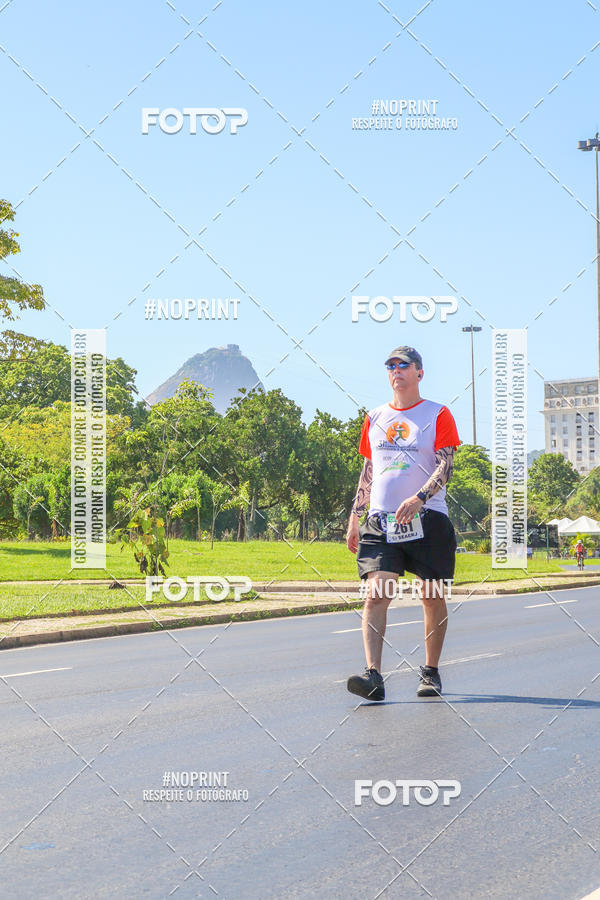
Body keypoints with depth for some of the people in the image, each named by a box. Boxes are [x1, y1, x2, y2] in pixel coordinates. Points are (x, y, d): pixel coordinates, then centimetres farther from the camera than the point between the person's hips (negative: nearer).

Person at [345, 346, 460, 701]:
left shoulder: (438, 414, 3)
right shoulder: (375, 418, 16)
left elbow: (445, 465, -7)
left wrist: (418, 498, -24)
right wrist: (354, 517, 13)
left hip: (427, 519, -2)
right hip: (380, 520, 3)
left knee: (433, 597, 5)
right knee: (376, 593, -13)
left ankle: (431, 672, 20)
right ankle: (373, 676, -21)